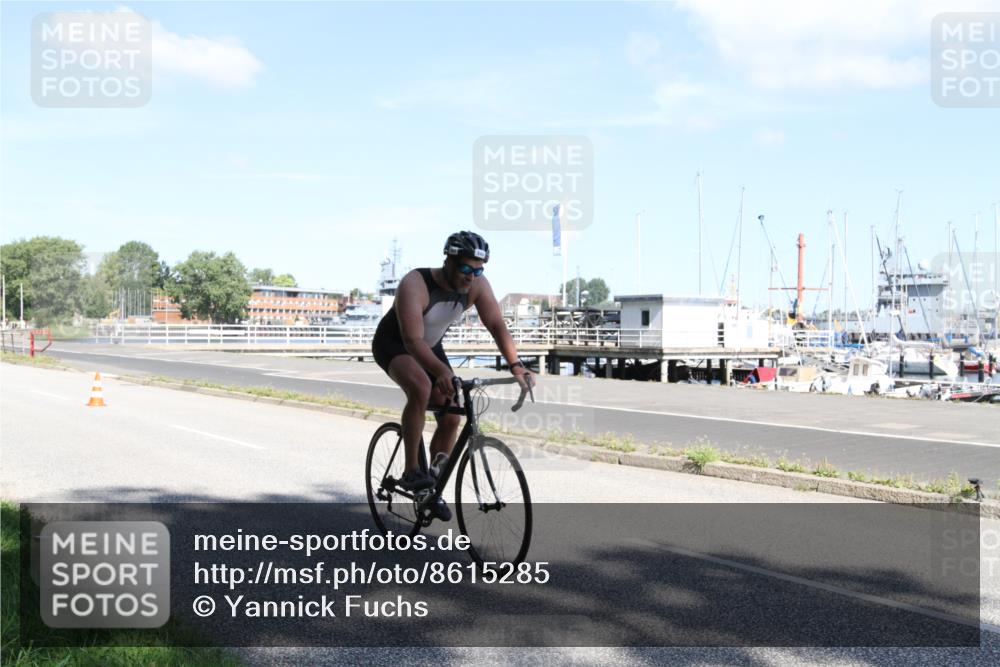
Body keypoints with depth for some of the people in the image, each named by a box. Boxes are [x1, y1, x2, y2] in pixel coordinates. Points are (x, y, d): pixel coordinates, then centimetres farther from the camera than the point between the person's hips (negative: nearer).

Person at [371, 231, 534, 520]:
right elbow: (413, 340, -42)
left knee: (451, 419, -4)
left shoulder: (477, 285, -20)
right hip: (394, 344, -6)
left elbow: (496, 324, -25)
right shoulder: (415, 284, -35)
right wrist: (442, 372, -57)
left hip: (430, 347, 6)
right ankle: (411, 471, -24)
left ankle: (433, 487, 15)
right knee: (421, 388, -36)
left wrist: (516, 365, -40)